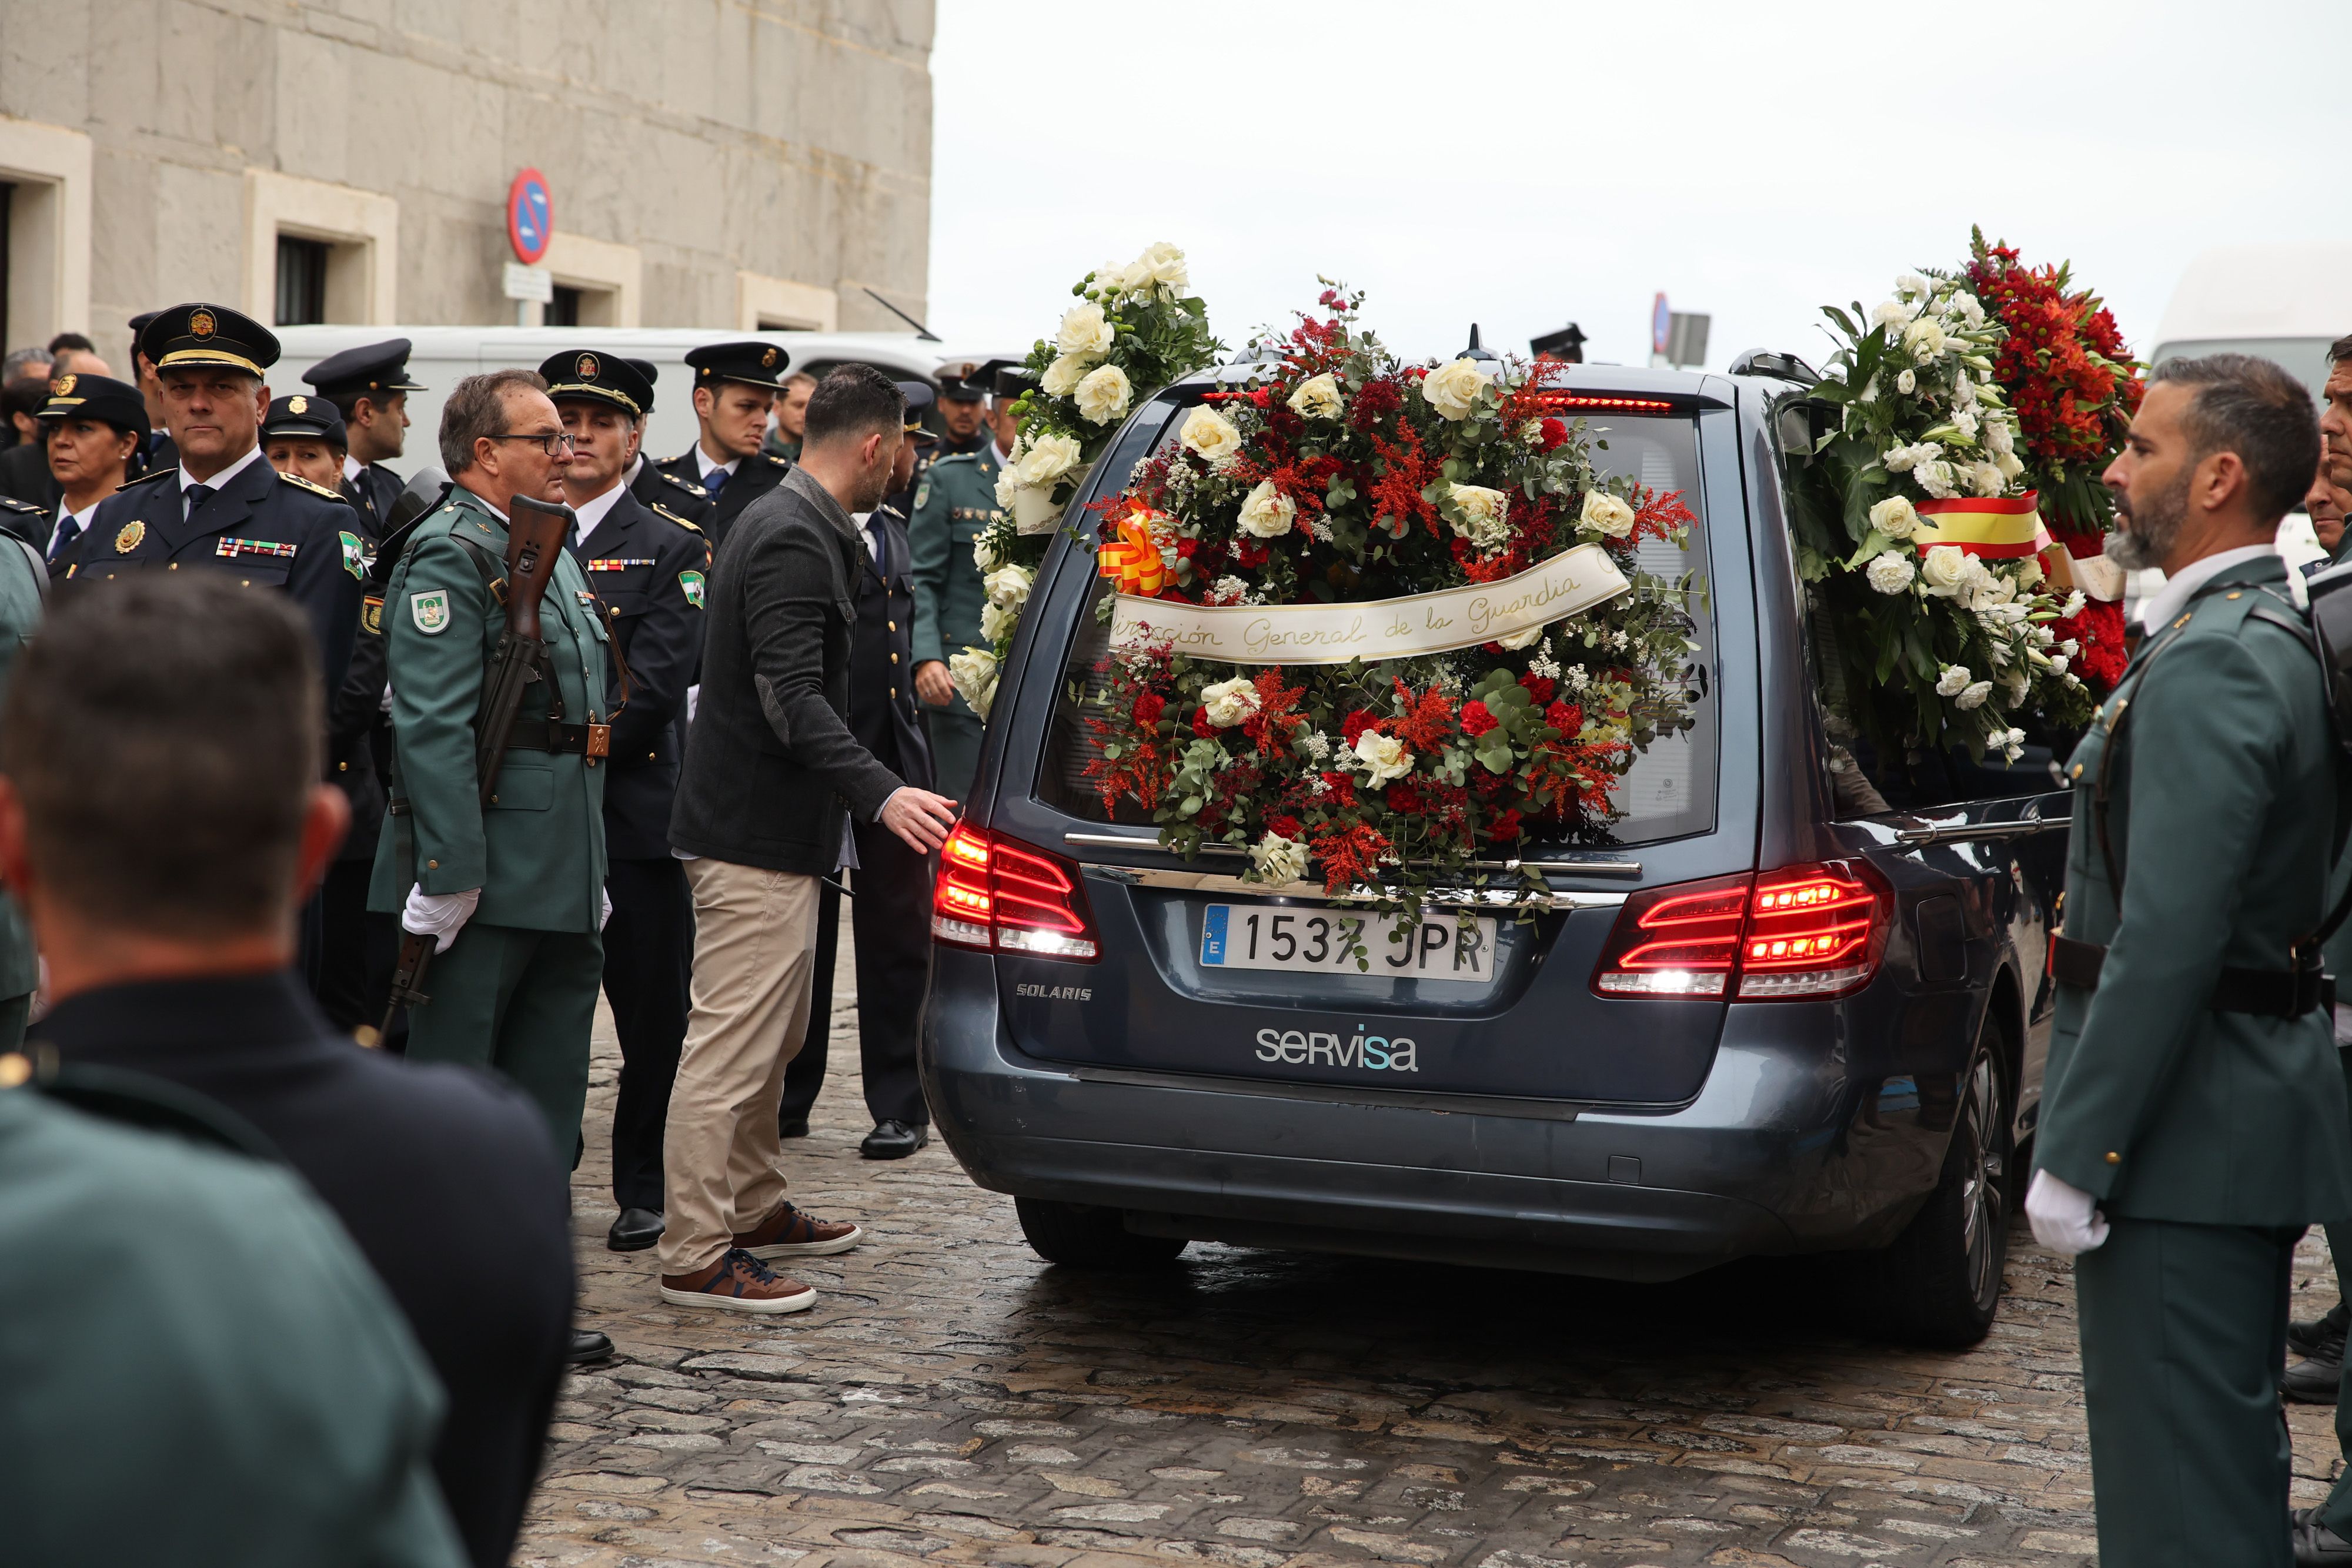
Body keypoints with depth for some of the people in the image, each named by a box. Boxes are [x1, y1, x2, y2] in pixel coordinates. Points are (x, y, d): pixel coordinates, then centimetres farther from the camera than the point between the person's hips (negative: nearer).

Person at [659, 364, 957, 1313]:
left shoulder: (786, 524, 15)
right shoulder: (795, 540, -18)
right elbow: (792, 697, -27)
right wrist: (881, 794, -37)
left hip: (771, 831, 11)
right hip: (757, 835, -11)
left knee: (769, 1039, 21)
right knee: (731, 1046, -7)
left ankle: (756, 1208, 33)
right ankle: (695, 1255, -2)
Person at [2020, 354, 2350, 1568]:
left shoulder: (2211, 664, -19)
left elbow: (2167, 941, -25)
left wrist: (2075, 1157, -20)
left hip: (2185, 1143, -11)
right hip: (2245, 1111, 11)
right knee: (2230, 1457, 20)